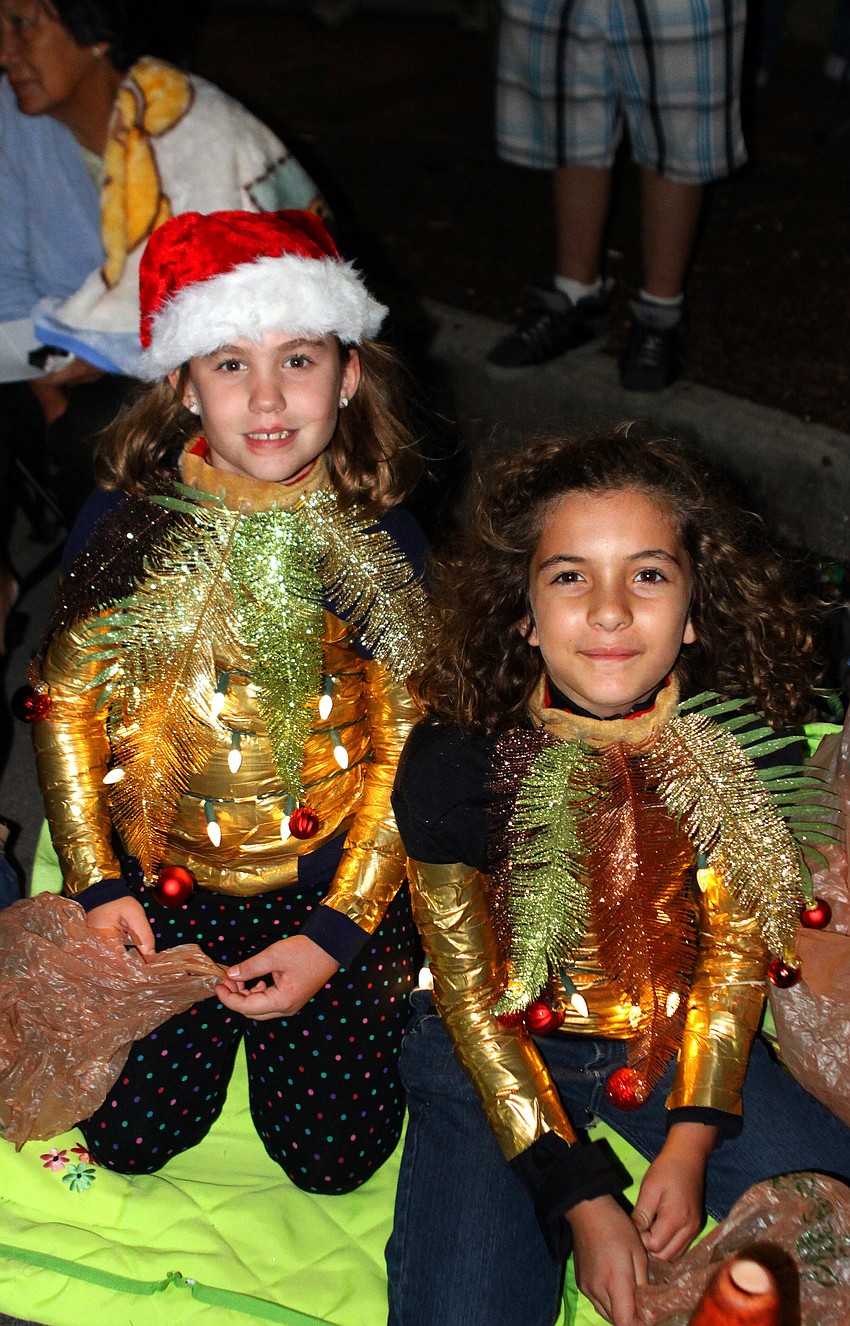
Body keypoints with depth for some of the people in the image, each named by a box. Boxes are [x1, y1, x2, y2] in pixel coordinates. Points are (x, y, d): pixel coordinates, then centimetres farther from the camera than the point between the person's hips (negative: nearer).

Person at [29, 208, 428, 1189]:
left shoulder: (382, 545, -9)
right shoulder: (124, 525, -9)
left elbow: (405, 753, -6)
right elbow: (65, 709, 0)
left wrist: (337, 933, -11)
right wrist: (95, 886, -5)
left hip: (334, 888, -1)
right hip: (164, 883, 1)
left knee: (333, 1155, -2)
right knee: (128, 1138, -1)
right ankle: (210, 1010, 28)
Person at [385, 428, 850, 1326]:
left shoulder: (744, 745, -14)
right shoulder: (455, 763, -21)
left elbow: (736, 949, -1)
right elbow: (471, 995, -12)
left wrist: (691, 1142, -9)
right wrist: (581, 1197, -14)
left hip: (676, 1040, 3)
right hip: (501, 1044, -2)